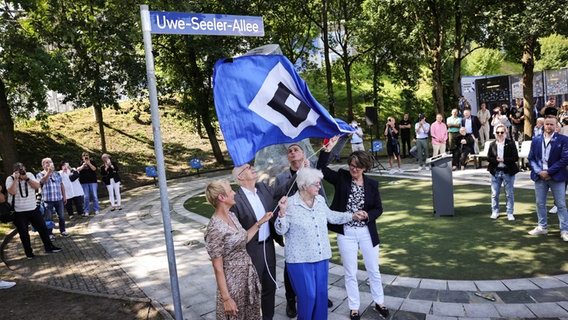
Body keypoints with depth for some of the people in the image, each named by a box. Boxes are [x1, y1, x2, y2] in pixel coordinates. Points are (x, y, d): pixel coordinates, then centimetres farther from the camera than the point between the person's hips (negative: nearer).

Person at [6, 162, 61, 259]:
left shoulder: (29, 175, 2)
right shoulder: (10, 179, -7)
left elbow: (37, 186, -9)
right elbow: (12, 192, -23)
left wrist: (26, 178, -17)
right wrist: (16, 179, -23)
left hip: (33, 209, 3)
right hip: (19, 212, -3)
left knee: (43, 228, 7)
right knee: (24, 233, 5)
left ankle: (49, 247, 19)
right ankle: (29, 253, 18)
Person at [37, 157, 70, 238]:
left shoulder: (57, 173, 11)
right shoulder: (40, 174, 0)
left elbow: (61, 185, 13)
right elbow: (42, 181, -23)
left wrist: (64, 196, 10)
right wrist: (49, 171, -30)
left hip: (59, 199, 3)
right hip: (48, 200, -3)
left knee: (61, 216, 10)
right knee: (49, 218, 4)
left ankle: (62, 231, 23)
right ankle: (49, 234, 14)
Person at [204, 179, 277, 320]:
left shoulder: (231, 216, 1)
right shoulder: (215, 228, -23)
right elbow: (218, 267, -19)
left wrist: (260, 222, 11)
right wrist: (226, 298, -16)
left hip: (248, 275, 8)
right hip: (233, 280, -8)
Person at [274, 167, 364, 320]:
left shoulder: (320, 200, 3)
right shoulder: (290, 204, -14)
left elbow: (331, 216, 19)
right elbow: (281, 230, -10)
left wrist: (352, 216, 16)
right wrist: (282, 214, -27)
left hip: (321, 256, 6)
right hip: (300, 259, -5)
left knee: (321, 293, 13)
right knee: (308, 295, 2)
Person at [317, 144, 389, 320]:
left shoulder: (372, 184, 0)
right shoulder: (341, 178, -4)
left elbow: (378, 208, 3)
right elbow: (321, 168, -14)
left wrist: (367, 215, -16)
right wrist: (328, 147, -21)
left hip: (367, 232, 2)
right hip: (346, 233, -1)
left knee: (374, 270, 17)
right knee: (350, 273, 10)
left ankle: (379, 302, 38)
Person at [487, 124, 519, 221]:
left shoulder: (511, 143, -4)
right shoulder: (492, 144, 3)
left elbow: (515, 158, -10)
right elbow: (488, 158, 0)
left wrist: (503, 160, -18)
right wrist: (496, 160, -18)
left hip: (508, 172, -2)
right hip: (495, 172, 2)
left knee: (509, 194, 7)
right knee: (494, 194, 8)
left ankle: (510, 213, 18)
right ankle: (495, 212, 22)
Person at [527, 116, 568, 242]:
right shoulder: (536, 140, 7)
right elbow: (531, 158, 6)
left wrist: (548, 172, -14)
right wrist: (539, 172, -8)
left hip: (556, 177, -3)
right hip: (539, 176, 3)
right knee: (540, 203, 11)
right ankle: (542, 227, 23)